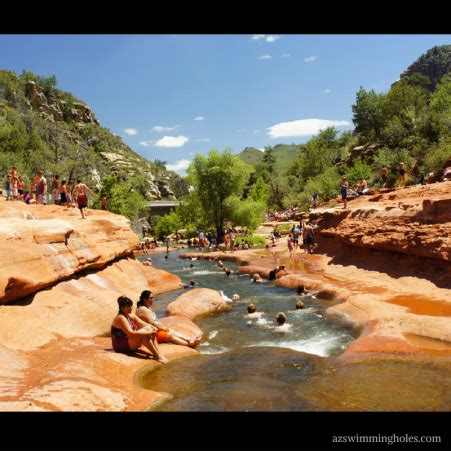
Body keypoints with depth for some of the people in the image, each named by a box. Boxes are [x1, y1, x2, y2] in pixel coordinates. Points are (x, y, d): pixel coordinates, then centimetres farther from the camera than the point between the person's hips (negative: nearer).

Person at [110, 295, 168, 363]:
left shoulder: (131, 316, 9)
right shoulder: (121, 318, -19)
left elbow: (143, 324, 5)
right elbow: (130, 333, -29)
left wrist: (152, 328, -17)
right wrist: (148, 333, -29)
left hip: (131, 342, 9)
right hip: (121, 345, -9)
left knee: (149, 328, -10)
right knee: (144, 333, -27)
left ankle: (159, 354, -19)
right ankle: (157, 356, -27)